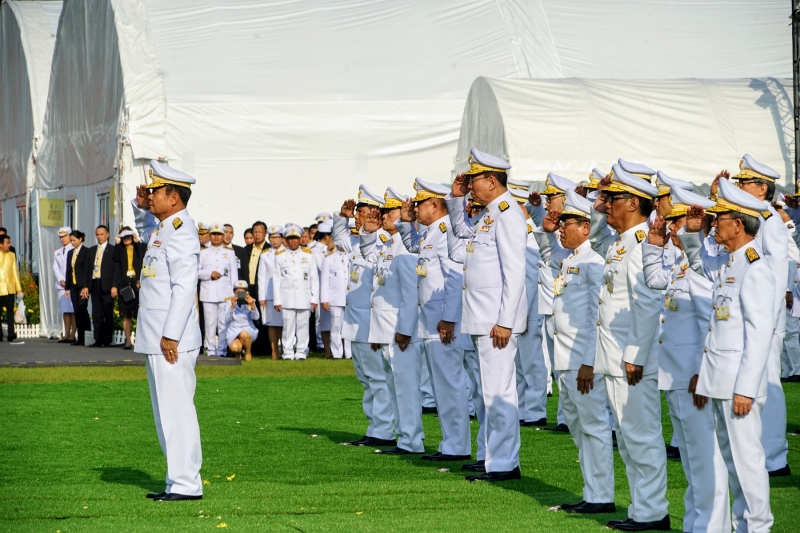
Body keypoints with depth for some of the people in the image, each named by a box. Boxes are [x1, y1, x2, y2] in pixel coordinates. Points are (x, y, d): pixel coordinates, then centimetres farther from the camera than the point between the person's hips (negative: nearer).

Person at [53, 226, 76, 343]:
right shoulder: (57, 253, 19)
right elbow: (55, 268, 13)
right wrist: (61, 280, -4)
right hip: (62, 285, 6)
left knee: (73, 310, -8)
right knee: (65, 310, 5)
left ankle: (72, 335, -8)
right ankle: (66, 334, 7)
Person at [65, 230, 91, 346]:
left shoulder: (86, 252, -5)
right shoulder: (70, 253, 15)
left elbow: (88, 270, -11)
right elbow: (68, 270, 16)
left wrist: (86, 287, -17)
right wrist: (67, 287, 13)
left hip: (83, 285, -6)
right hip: (73, 285, 6)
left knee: (82, 310, -12)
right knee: (77, 312, 4)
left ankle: (87, 336, -10)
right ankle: (80, 338, 6)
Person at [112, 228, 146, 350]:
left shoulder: (140, 247, 10)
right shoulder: (119, 249, 15)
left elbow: (143, 257, -9)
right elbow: (116, 260, -4)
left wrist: (137, 242, -7)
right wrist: (118, 243, -3)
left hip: (138, 284, -2)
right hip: (124, 284, 2)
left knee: (141, 314, -10)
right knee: (126, 315, 3)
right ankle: (128, 341, 6)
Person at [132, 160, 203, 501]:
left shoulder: (180, 232, -15)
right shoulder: (161, 227, 14)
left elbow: (184, 288, -22)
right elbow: (143, 228, 39)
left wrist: (170, 335, -24)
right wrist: (141, 206, 18)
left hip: (170, 340, -10)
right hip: (155, 338, 10)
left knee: (176, 409, -8)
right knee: (167, 410, 13)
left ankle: (187, 485, -6)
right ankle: (178, 481, 19)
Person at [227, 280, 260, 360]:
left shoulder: (249, 302, 0)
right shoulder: (229, 302, -2)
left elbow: (256, 317, -16)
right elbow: (228, 318, -17)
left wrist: (252, 305, -34)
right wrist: (232, 306, -34)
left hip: (248, 331, 1)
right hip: (233, 333, -1)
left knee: (244, 334, -36)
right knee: (235, 348, -32)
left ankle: (248, 353, -7)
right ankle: (238, 353, 7)